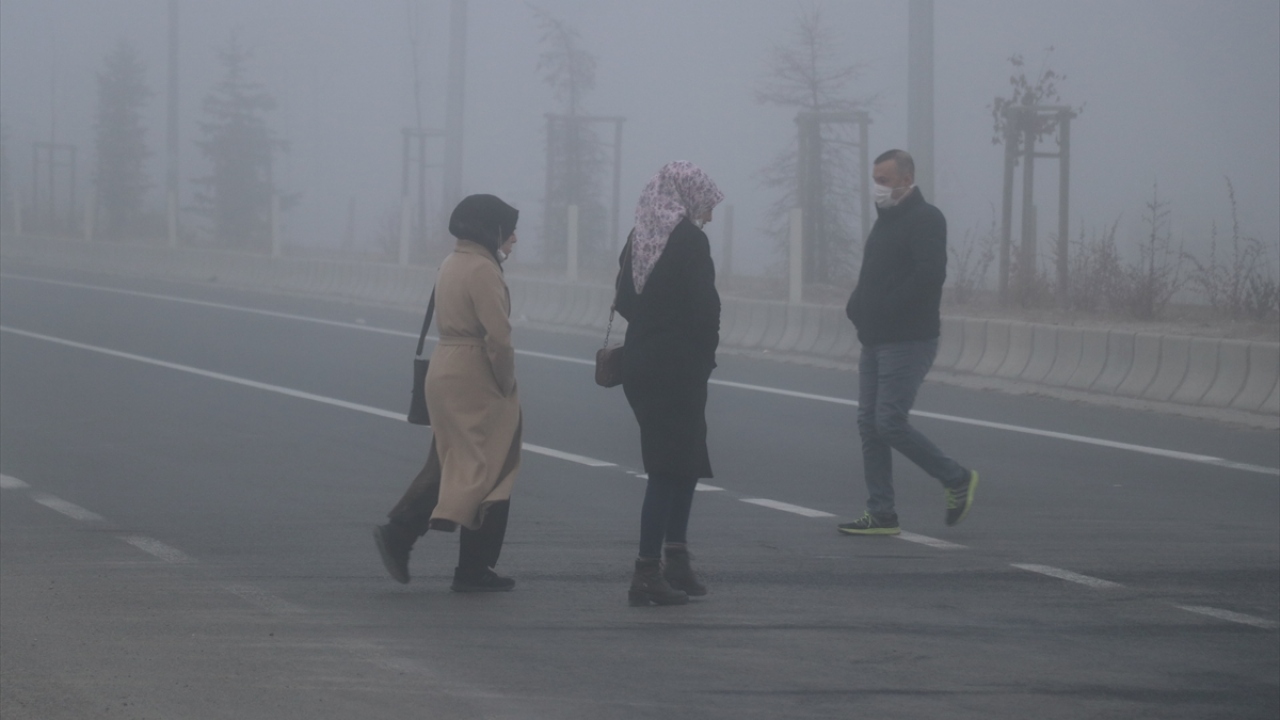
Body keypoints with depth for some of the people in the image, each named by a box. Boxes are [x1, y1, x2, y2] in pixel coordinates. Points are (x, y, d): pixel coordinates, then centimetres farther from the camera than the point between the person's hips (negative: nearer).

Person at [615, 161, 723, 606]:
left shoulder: (639, 238, 9)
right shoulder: (689, 240, -13)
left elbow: (625, 301, 11)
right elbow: (705, 307, -16)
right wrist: (705, 353, -1)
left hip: (640, 363, 8)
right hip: (680, 365, -8)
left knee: (684, 459, 19)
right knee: (670, 466, -4)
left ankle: (676, 562, 21)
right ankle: (647, 573, -6)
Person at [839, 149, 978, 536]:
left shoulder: (925, 220, -11)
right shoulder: (886, 219, 18)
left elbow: (929, 276, -24)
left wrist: (884, 310, -21)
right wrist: (858, 306, 4)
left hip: (908, 341, -10)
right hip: (876, 341, 10)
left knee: (890, 422, -13)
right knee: (870, 425, 6)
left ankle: (957, 479, 4)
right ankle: (880, 514, 10)